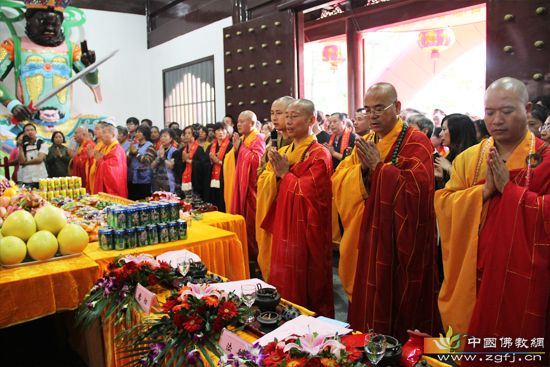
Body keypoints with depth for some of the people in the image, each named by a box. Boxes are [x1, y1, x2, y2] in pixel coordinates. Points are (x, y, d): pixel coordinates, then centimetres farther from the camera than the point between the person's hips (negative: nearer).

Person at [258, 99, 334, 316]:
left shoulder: (319, 155, -10)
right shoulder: (282, 152, 12)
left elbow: (308, 192, -20)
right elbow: (263, 185, 7)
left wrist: (285, 174, -10)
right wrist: (276, 173, -12)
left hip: (306, 230, -7)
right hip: (283, 228, 7)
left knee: (304, 286, 4)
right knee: (284, 283, 14)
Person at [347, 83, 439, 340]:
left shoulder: (416, 142, -9)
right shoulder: (365, 142, 11)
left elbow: (418, 187, -23)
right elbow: (345, 184, 5)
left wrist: (379, 165, -19)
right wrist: (363, 168, -15)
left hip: (403, 240, -6)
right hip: (369, 235, 6)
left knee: (399, 304, 6)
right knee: (369, 299, 14)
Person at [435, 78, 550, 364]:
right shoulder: (468, 158, 5)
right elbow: (444, 204, -4)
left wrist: (508, 188, -17)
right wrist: (485, 190, -17)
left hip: (521, 278, -2)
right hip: (472, 276, 3)